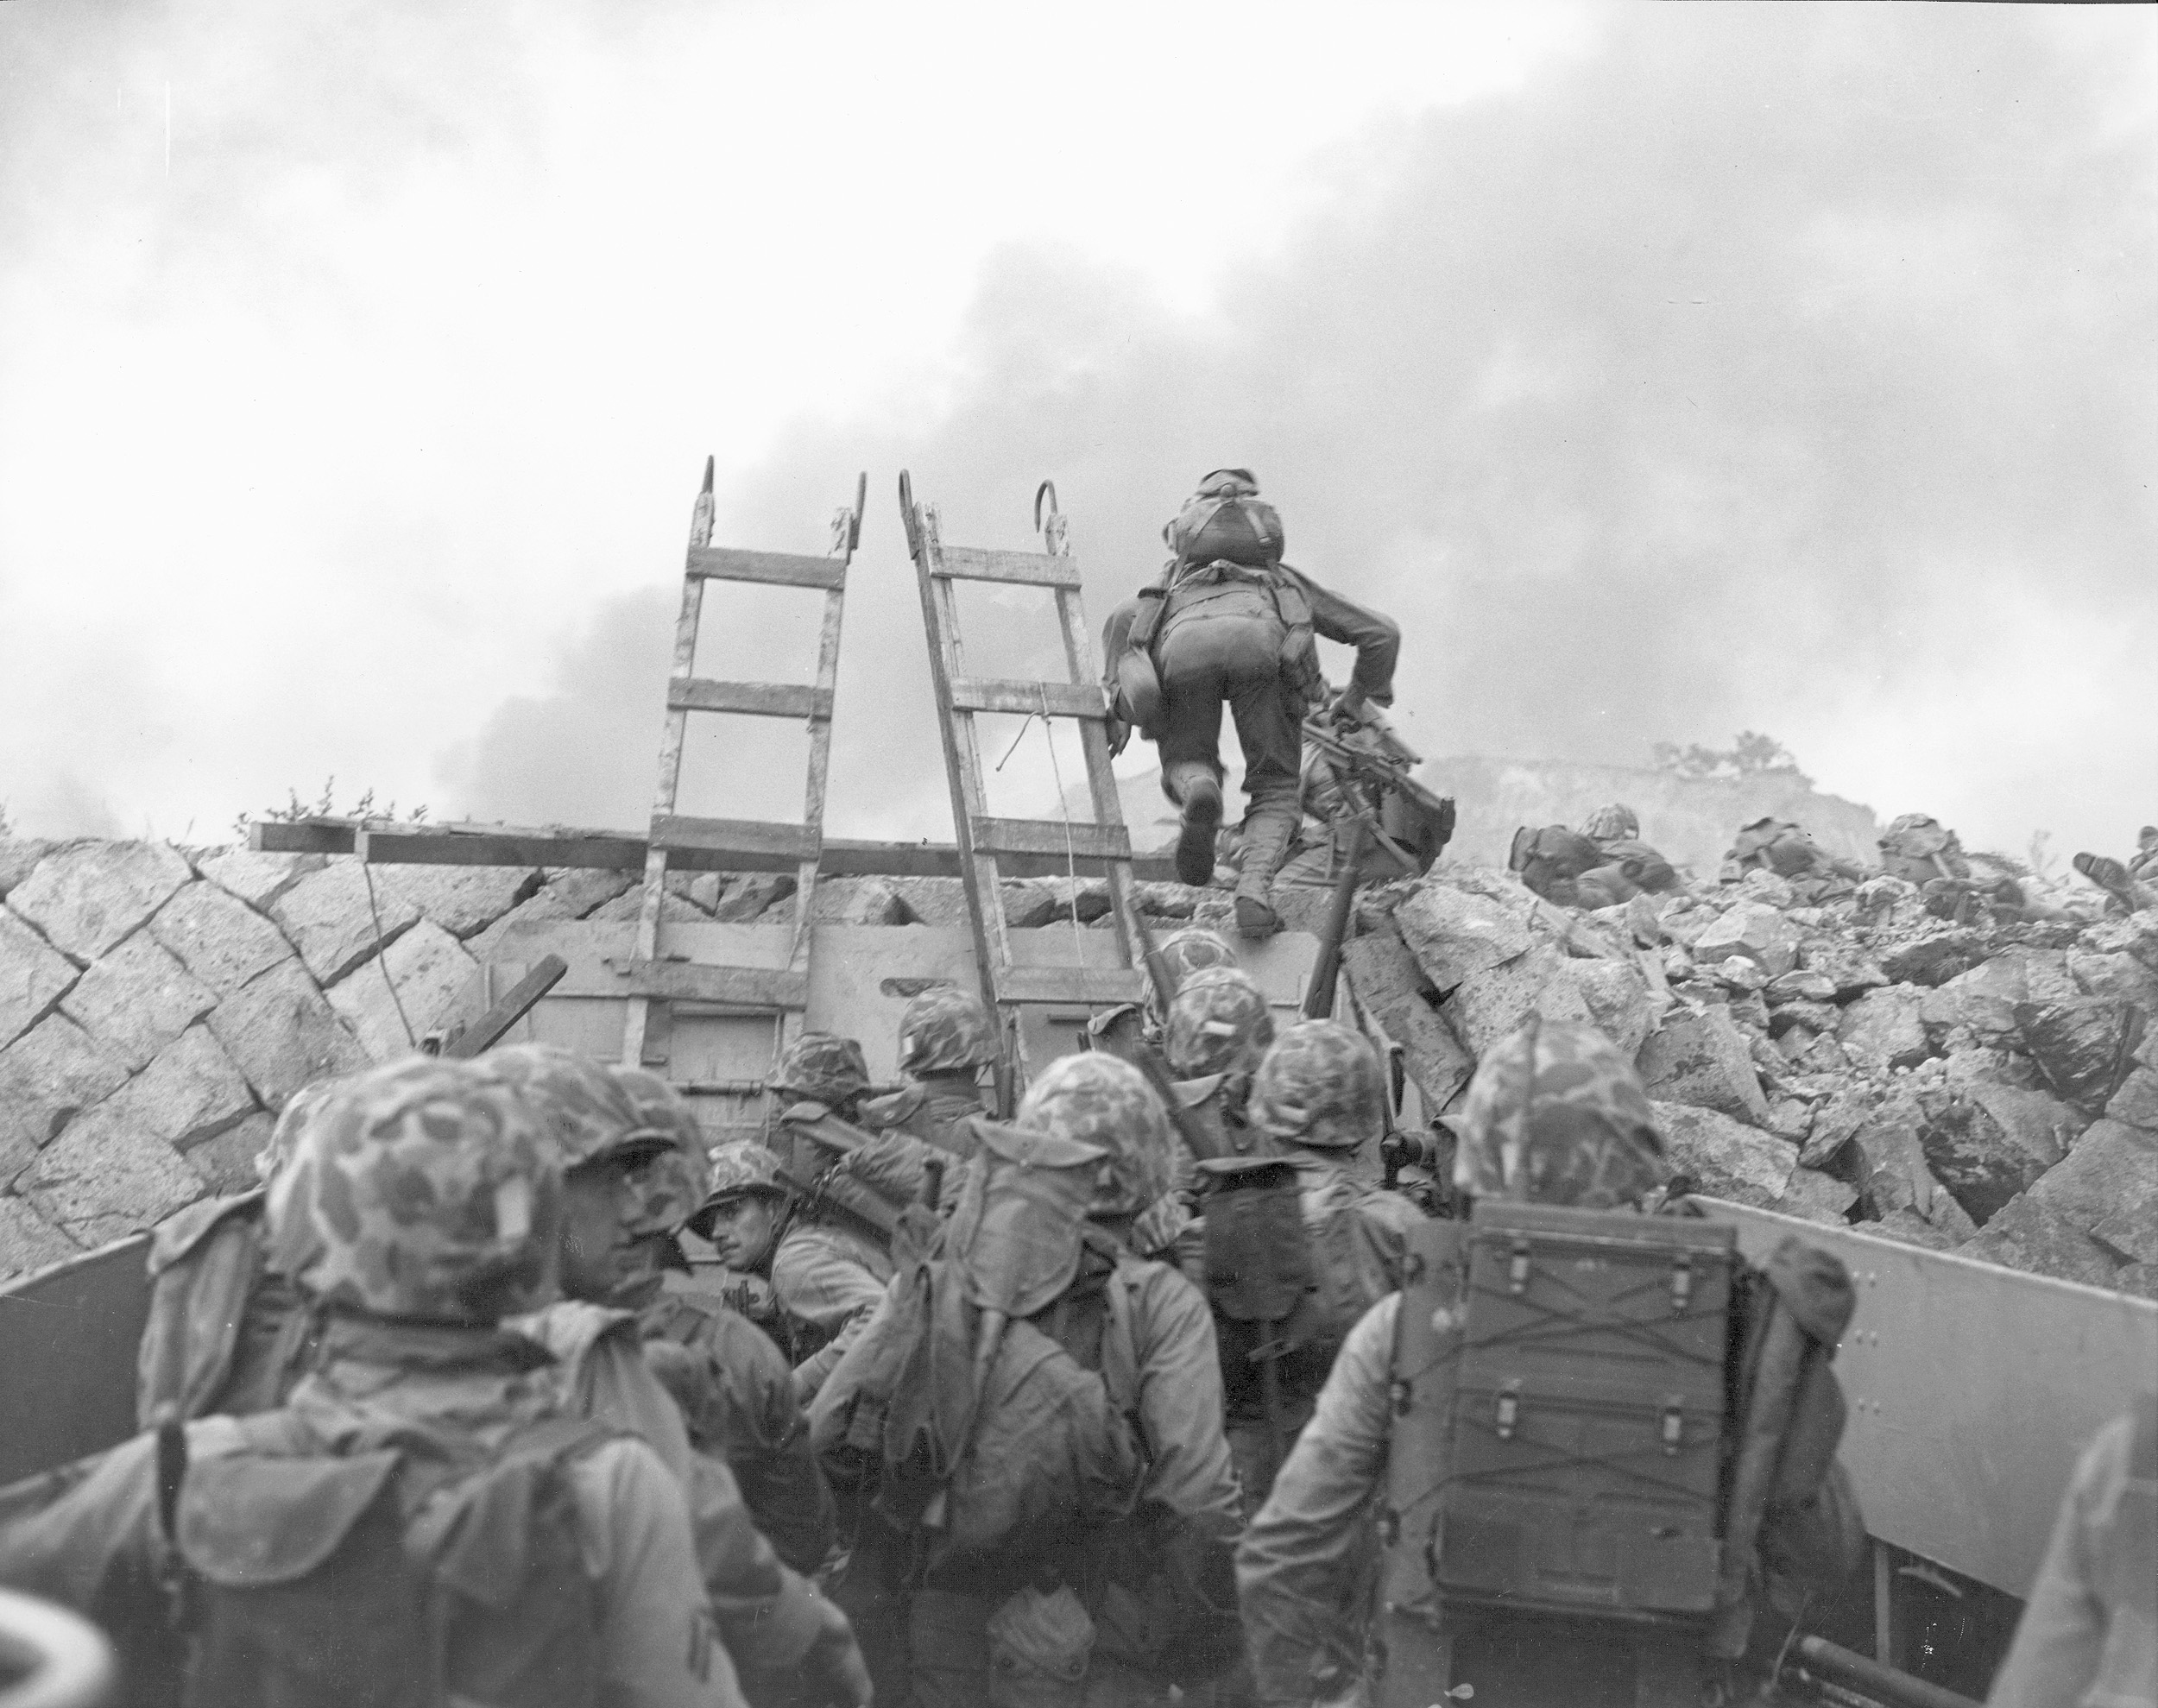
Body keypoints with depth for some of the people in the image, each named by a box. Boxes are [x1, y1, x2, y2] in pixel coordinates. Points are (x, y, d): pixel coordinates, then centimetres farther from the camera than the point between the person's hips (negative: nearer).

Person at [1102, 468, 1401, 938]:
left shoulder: (1175, 585, 47)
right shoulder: (1289, 583, 46)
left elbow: (1124, 619, 26)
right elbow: (1381, 633, 40)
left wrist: (1119, 701, 23)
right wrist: (1360, 698, 56)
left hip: (1183, 644, 1)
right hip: (1259, 642, 0)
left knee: (1186, 768, 24)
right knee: (1275, 789, 16)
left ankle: (1200, 794, -15)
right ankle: (1254, 890, -13)